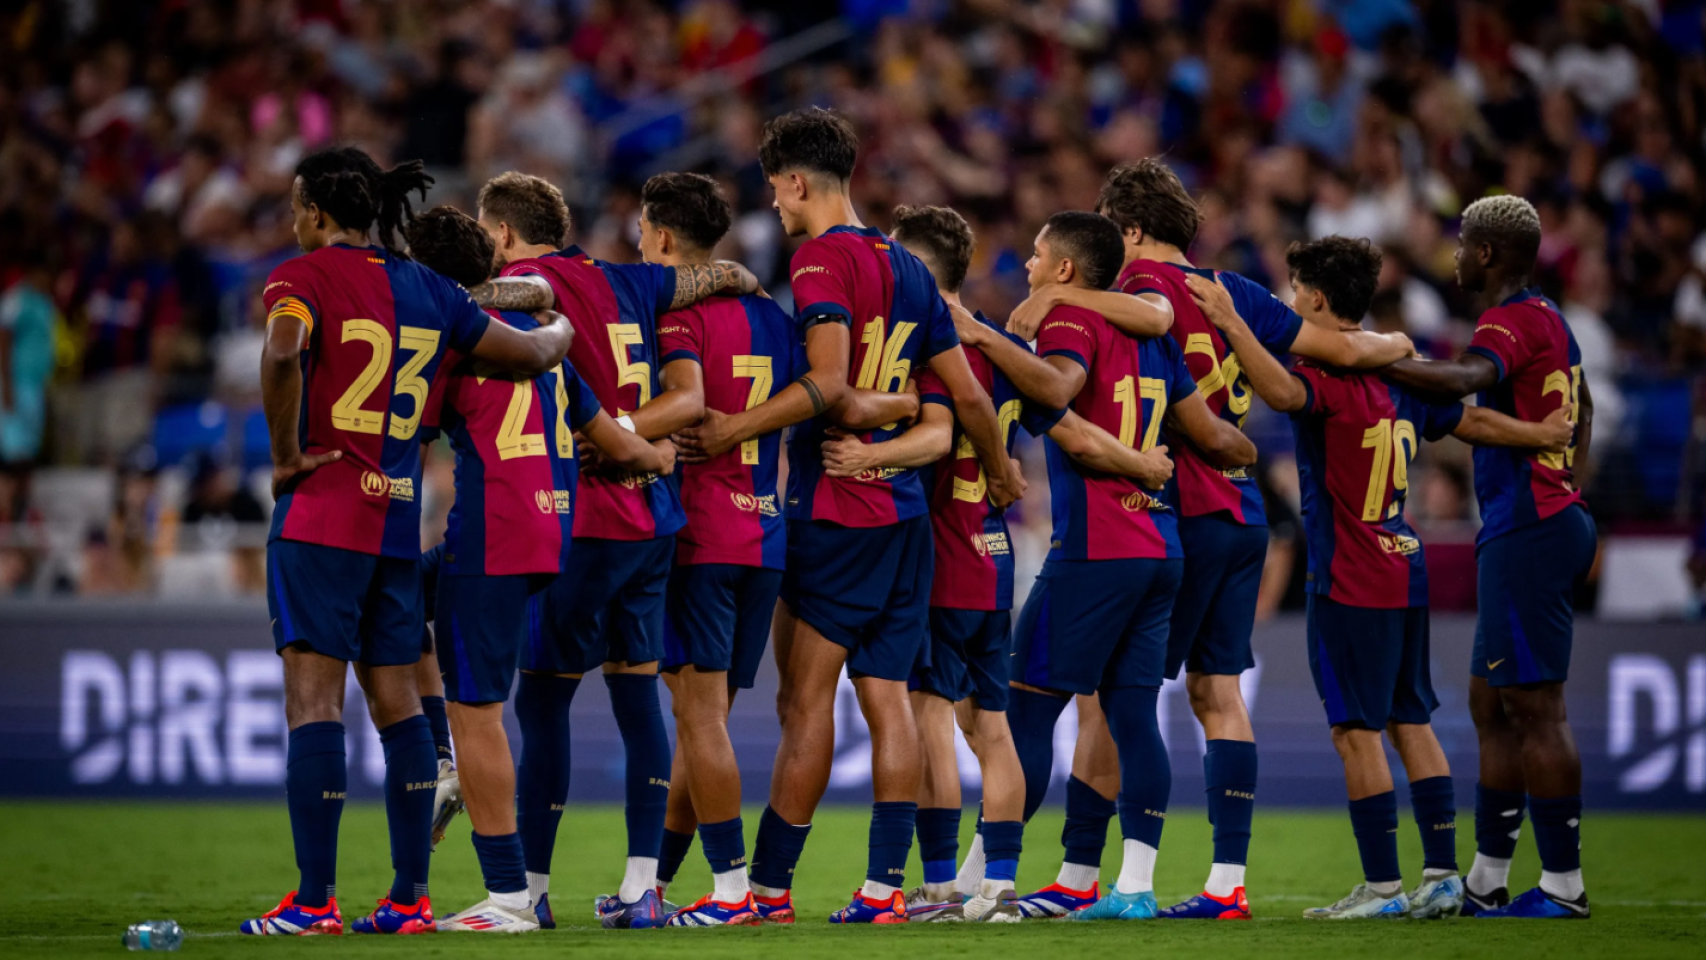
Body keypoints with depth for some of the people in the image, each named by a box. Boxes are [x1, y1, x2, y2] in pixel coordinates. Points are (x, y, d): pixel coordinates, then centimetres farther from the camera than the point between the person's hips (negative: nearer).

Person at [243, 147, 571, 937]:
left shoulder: (302, 277, -6)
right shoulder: (428, 290, 11)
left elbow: (283, 354, -27)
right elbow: (531, 354, 18)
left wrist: (287, 454, -15)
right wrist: (563, 328, 41)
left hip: (321, 516, -6)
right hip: (398, 520, 6)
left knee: (313, 700, -6)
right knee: (397, 702, 10)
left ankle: (314, 900, -9)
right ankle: (411, 895, 10)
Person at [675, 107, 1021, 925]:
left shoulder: (822, 258, -9)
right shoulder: (906, 267, 14)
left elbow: (828, 383, -21)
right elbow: (967, 395, 18)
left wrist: (736, 430, -21)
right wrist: (999, 470, 33)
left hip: (835, 511, -8)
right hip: (904, 508, 8)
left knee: (806, 697, -6)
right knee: (886, 695, 6)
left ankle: (768, 887, -4)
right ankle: (885, 885, 4)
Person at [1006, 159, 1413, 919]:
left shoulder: (1145, 278, -7)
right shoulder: (1233, 292, 13)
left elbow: (1154, 313, -33)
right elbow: (1343, 349, 17)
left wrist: (1058, 295, -25)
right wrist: (1398, 344, 37)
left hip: (1178, 519, -7)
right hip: (1244, 515, 7)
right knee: (1218, 692, 9)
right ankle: (1228, 880, 5)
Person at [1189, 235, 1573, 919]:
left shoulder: (1328, 375, -14)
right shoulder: (1398, 372, 11)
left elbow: (1282, 391, -37)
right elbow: (1471, 421, 19)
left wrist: (1231, 324, -35)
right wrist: (1542, 435, 30)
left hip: (1350, 584, -8)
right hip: (1404, 573, 8)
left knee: (1357, 729, -5)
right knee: (1410, 722, 11)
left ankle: (1382, 885, -6)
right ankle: (1441, 876, 9)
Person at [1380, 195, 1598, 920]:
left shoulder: (1513, 322, -14)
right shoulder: (1550, 320, 18)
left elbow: (1465, 379, -35)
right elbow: (1583, 408, 35)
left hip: (1528, 534, -10)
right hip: (1554, 521, 10)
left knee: (1536, 711, -7)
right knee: (1492, 706, 14)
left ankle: (1563, 884, -4)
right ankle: (1486, 882, 18)